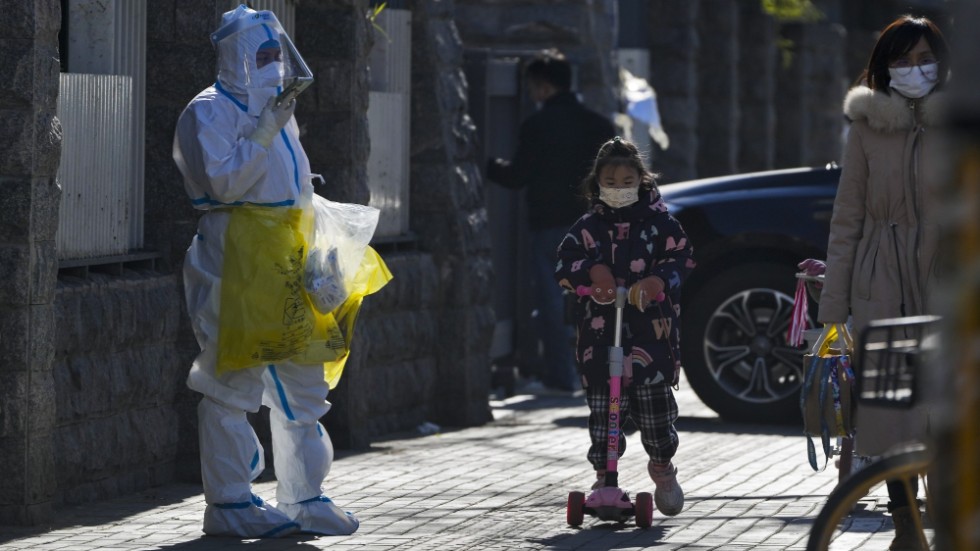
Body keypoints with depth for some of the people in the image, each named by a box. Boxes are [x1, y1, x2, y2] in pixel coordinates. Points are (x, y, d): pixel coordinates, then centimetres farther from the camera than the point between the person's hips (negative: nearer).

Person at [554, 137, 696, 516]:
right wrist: (591, 271, -20)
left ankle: (662, 465, 18)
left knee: (655, 399, -5)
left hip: (651, 329, -2)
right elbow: (564, 266, 1)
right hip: (600, 330, 2)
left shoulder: (658, 222, 4)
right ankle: (603, 475, 10)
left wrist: (659, 280, -21)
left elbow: (682, 257, -2)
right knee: (602, 408, 0)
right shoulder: (588, 227, 8)